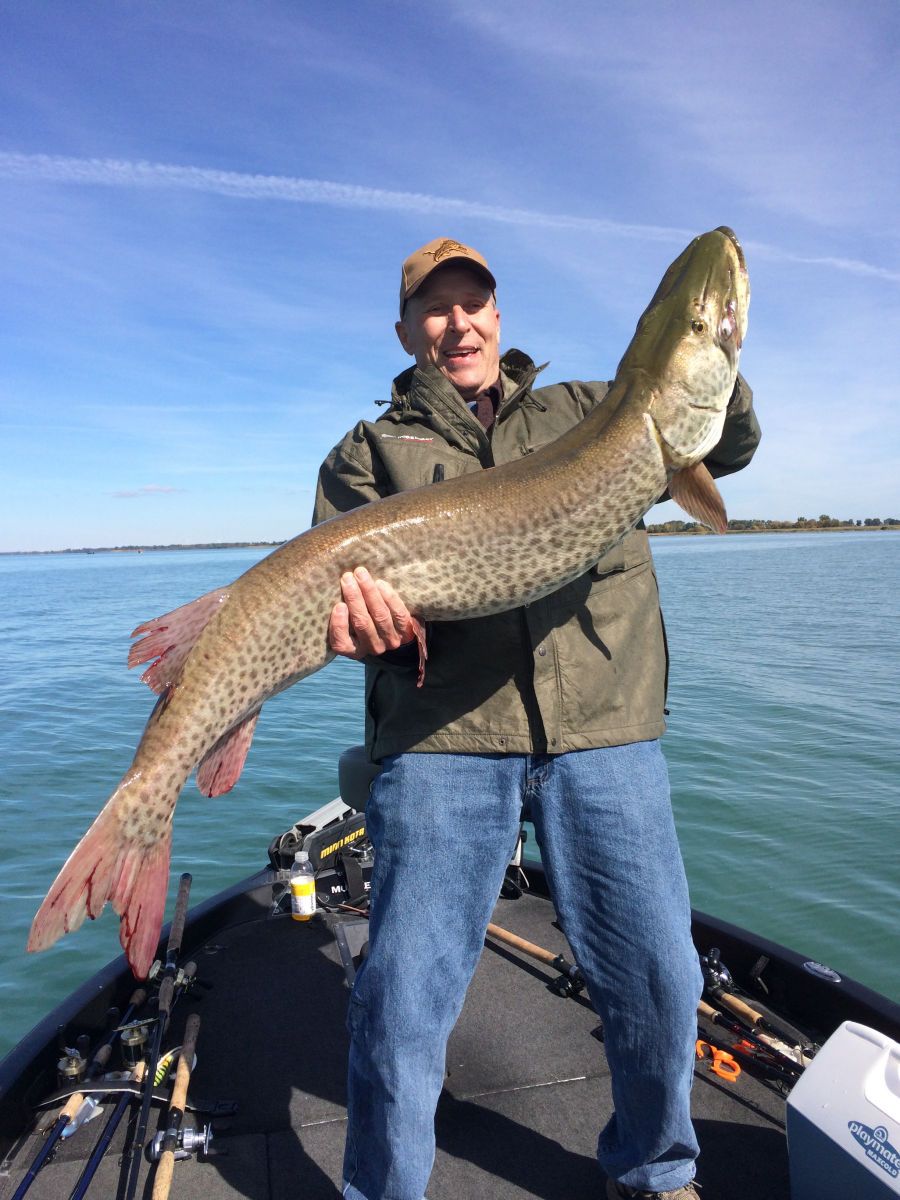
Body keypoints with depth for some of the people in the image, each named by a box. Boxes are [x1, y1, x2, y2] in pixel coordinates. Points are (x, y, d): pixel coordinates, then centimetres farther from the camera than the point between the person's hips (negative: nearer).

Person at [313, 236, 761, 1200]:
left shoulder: (586, 411, 18)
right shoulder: (368, 452, 13)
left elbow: (728, 445, 15)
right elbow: (337, 573, 1)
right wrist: (360, 616, -23)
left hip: (604, 728, 3)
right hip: (440, 735, -1)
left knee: (657, 977, 11)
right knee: (402, 995, 1)